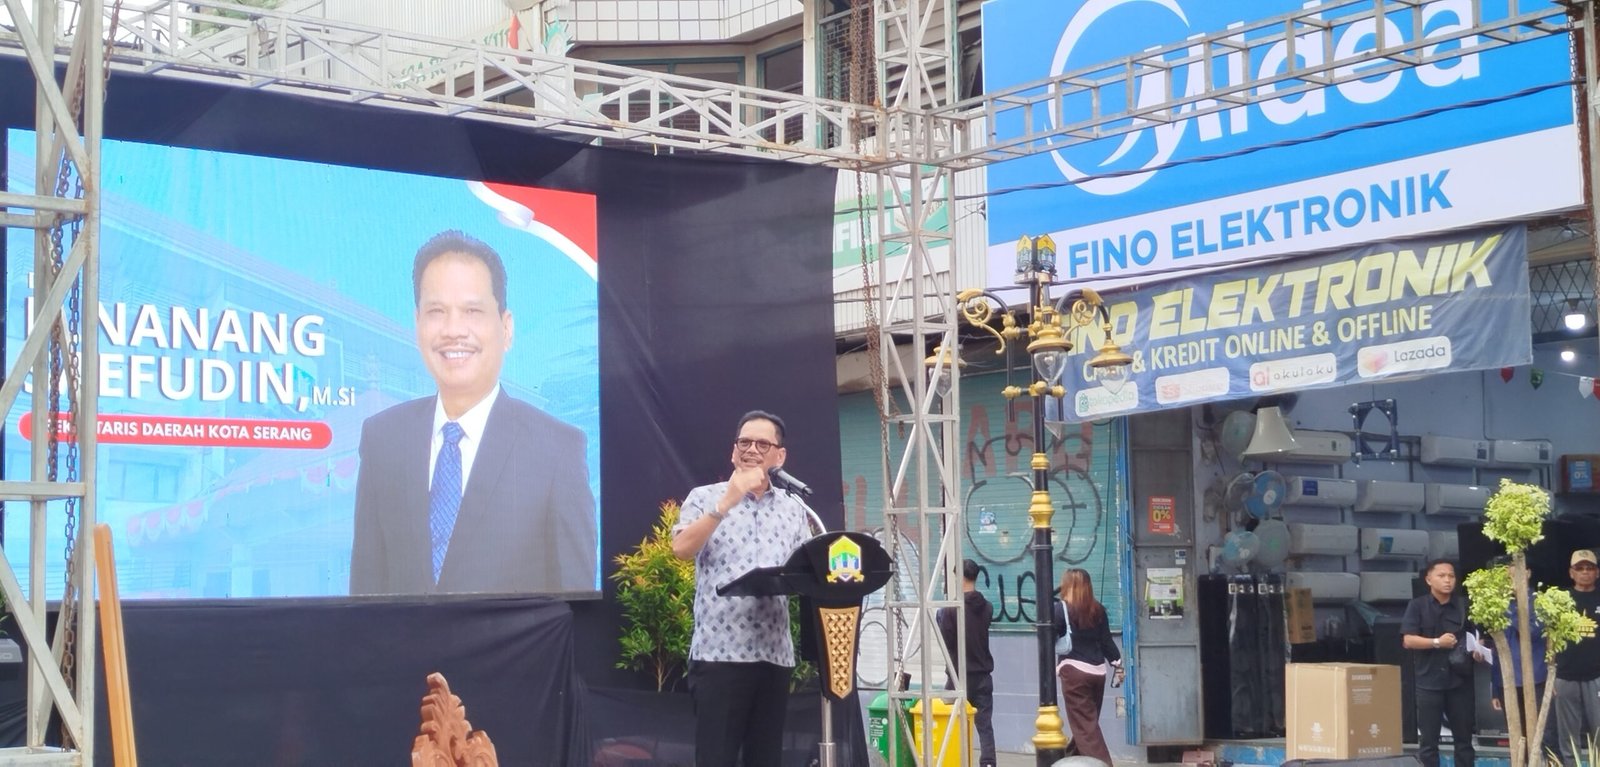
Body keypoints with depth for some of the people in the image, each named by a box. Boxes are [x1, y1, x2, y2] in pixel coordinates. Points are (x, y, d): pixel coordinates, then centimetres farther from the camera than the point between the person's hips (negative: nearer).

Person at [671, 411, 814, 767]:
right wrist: (727, 503, -18)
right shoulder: (705, 498, 4)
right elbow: (681, 548, -12)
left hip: (775, 654, 4)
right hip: (719, 650, -4)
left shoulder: (794, 508, 14)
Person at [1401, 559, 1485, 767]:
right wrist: (1437, 642, -19)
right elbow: (1408, 640, -8)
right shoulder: (1417, 606, -1)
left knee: (1464, 738, 8)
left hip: (1460, 680, 2)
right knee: (1428, 740, 3)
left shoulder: (1465, 605, 5)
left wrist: (1478, 650, -10)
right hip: (1429, 681, -2)